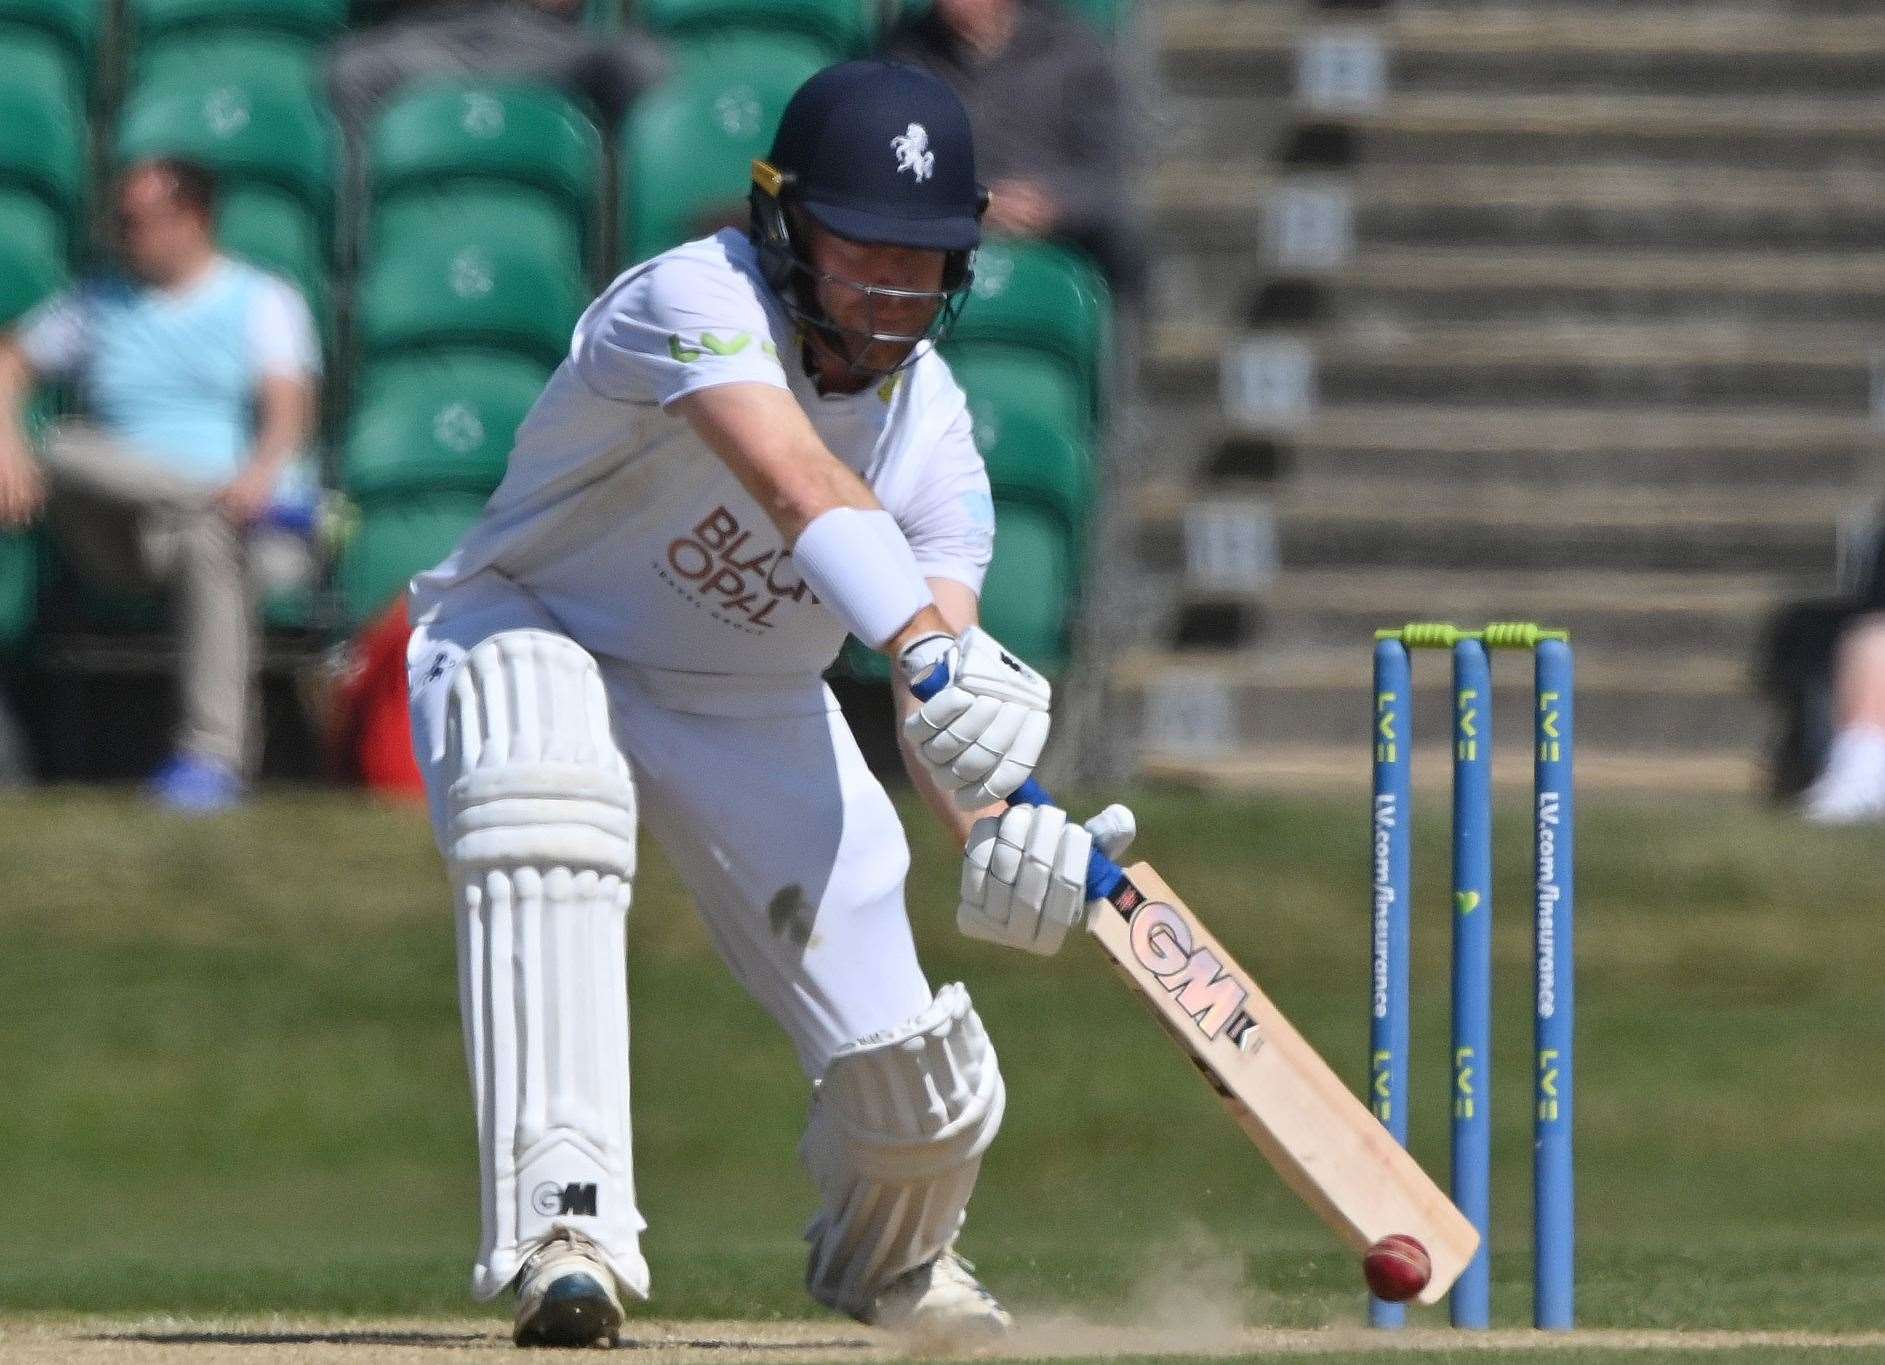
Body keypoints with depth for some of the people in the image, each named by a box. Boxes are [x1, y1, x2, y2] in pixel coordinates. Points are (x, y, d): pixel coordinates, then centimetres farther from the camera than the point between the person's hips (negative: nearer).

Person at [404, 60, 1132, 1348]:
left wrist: (1001, 829, -43)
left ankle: (886, 1256, 36)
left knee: (923, 1092, -3)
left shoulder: (931, 420, -12)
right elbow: (801, 490, -48)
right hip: (529, 647, -5)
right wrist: (933, 652, -65)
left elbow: (952, 708, -21)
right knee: (547, 800, -42)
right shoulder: (697, 302, -29)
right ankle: (566, 1220, -46)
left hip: (753, 713, 5)